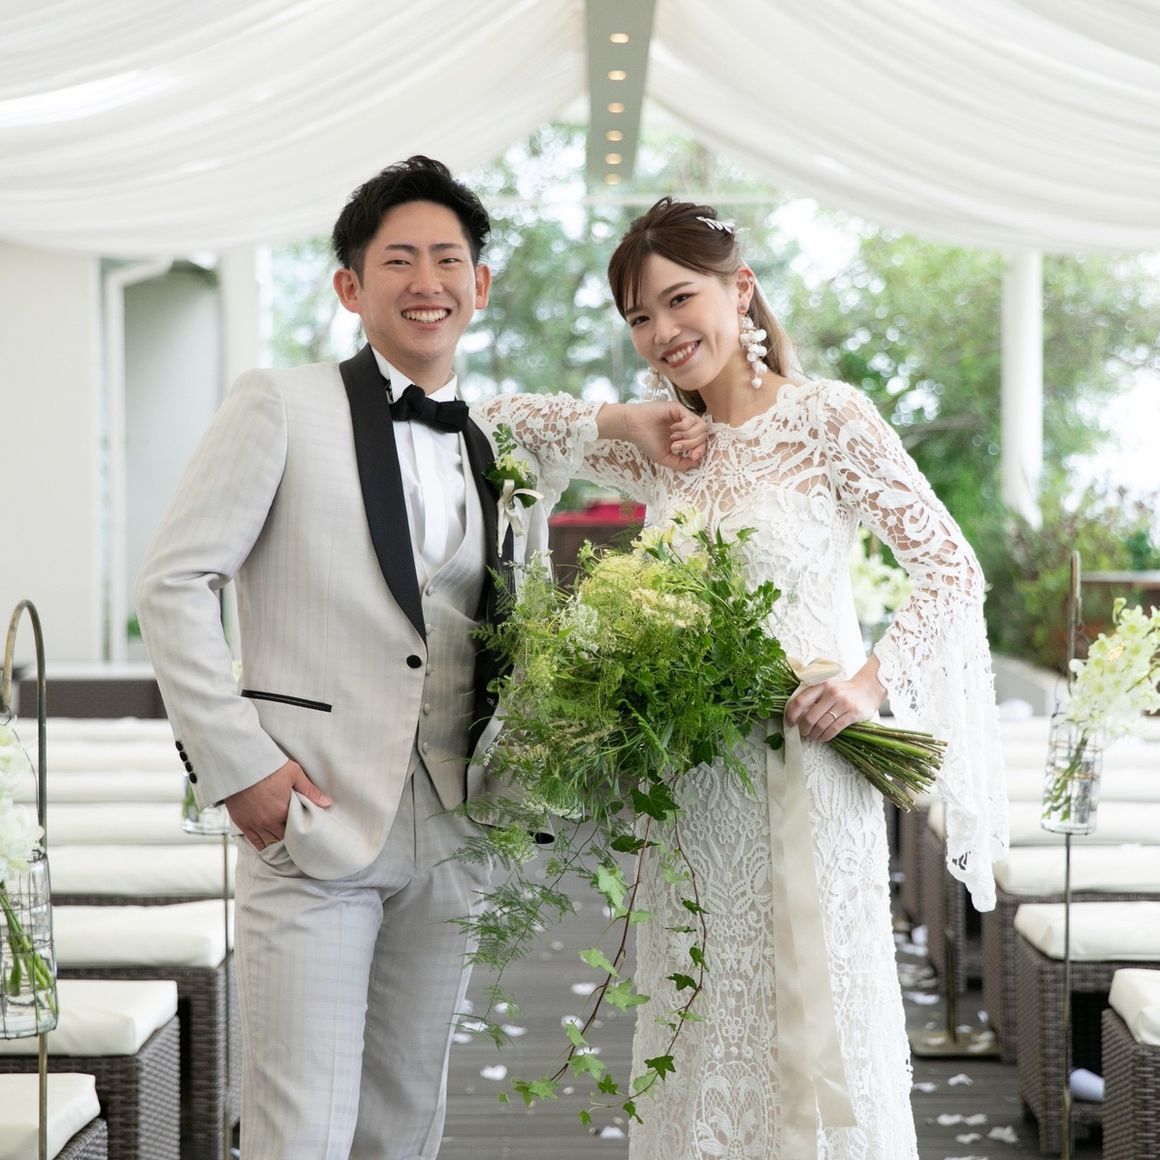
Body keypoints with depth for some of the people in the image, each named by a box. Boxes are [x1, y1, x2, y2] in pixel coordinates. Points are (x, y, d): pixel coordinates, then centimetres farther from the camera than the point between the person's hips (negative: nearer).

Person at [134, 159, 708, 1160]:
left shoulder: (506, 457, 14)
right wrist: (236, 760, -11)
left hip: (450, 836, 5)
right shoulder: (280, 409, -1)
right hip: (310, 820, -5)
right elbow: (174, 582, -4)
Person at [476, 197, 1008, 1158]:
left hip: (805, 770, -5)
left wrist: (875, 680, -18)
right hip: (689, 786, 5)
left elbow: (951, 566, -7)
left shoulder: (828, 417, -5)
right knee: (700, 1035, 9)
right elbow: (514, 418, 22)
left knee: (817, 1026, -1)